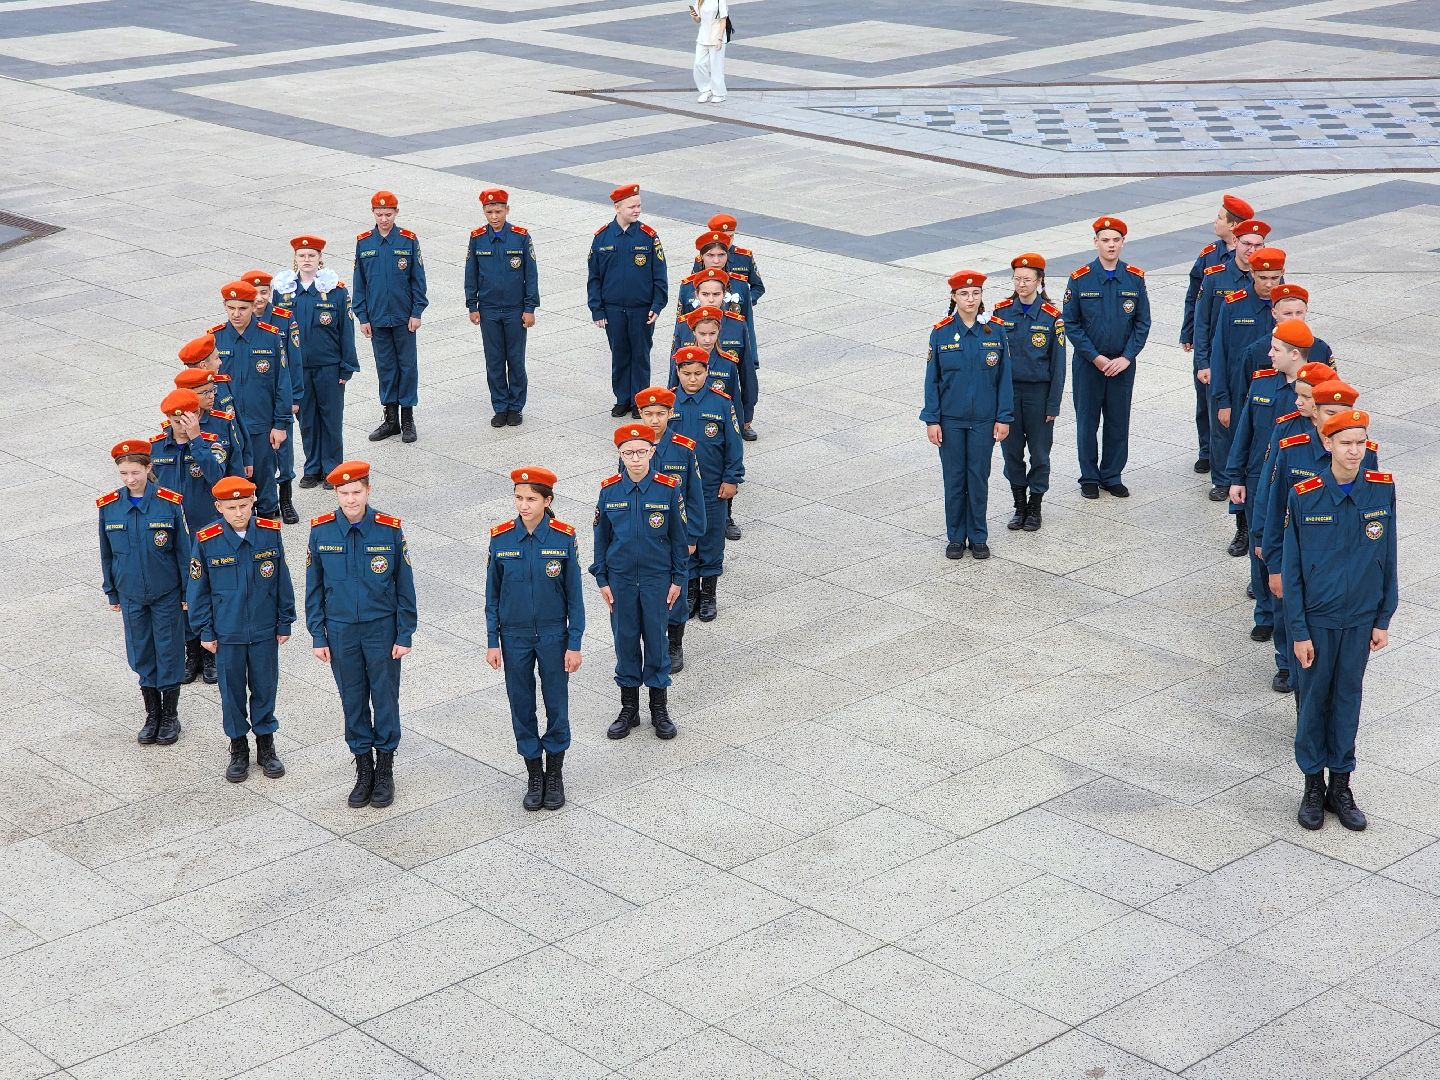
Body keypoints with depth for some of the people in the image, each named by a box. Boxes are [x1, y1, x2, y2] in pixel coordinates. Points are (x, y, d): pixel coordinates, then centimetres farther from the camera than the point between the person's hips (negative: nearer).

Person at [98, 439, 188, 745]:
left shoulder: (169, 502, -13)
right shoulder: (108, 506, -5)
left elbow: (183, 550, -6)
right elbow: (107, 553, 5)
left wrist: (188, 592, -3)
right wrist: (112, 593, 9)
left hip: (166, 593, -2)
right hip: (131, 594, 3)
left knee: (169, 652, 7)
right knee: (141, 654, 12)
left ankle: (170, 715, 22)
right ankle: (152, 715, 26)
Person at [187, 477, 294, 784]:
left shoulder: (270, 533, -8)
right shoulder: (207, 541, -11)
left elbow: (282, 581, 1)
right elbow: (198, 589, -2)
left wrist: (284, 623, 4)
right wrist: (205, 631, -1)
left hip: (265, 630, 1)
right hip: (227, 633, -1)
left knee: (265, 687, 12)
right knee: (232, 690, 10)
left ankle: (266, 745, 29)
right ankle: (238, 748, 26)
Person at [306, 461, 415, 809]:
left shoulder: (390, 529, -10)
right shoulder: (321, 531, -6)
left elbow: (404, 585, -3)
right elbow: (314, 588, 2)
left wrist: (404, 635, -4)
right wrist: (317, 636, 1)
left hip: (382, 628, -1)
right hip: (340, 630, 1)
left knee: (385, 698, 8)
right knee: (353, 700, 11)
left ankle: (385, 770, 22)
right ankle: (363, 770, 25)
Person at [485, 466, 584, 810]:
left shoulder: (564, 538, -11)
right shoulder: (500, 538, -8)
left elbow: (574, 594, -5)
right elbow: (492, 594, 1)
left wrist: (574, 644, -6)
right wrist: (492, 642, 0)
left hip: (553, 635, -1)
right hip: (514, 636, 1)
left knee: (556, 704, 8)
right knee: (521, 706, 10)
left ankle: (555, 775, 26)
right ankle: (534, 775, 25)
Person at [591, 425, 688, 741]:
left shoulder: (668, 488, -9)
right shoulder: (609, 490, -4)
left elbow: (678, 536, -2)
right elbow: (601, 537, 3)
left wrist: (677, 579, -2)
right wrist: (602, 579, 1)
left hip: (657, 578, -1)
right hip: (620, 578, 1)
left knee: (656, 639, 6)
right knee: (625, 641, 9)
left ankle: (659, 709, 20)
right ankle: (628, 709, 22)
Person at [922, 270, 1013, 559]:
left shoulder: (996, 330, -4)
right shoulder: (941, 333, -6)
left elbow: (1004, 377, 0)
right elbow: (932, 379, -2)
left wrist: (1004, 417, -2)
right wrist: (931, 420, -5)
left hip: (983, 419, 0)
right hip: (950, 419, 0)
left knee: (979, 478, 8)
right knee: (954, 478, 8)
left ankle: (978, 537, 20)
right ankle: (955, 537, 19)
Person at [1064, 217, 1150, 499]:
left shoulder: (1135, 278, -1)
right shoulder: (1080, 279, -7)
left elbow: (1142, 323, 2)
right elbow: (1071, 324, -5)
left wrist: (1127, 357, -9)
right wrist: (1095, 357, -11)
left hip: (1123, 363, 2)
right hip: (1088, 363, -1)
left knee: (1119, 422, 8)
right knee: (1087, 421, 6)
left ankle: (1112, 476, 21)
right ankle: (1089, 478, 18)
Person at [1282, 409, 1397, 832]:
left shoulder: (1382, 490, -6)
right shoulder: (1304, 497, -13)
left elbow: (1388, 558, 2)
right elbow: (1292, 568, -7)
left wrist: (1383, 619, 2)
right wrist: (1299, 631, -7)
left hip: (1361, 618, 2)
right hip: (1317, 618, -2)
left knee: (1348, 698, 11)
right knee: (1314, 698, 9)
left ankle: (1341, 786, 24)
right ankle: (1313, 785, 24)